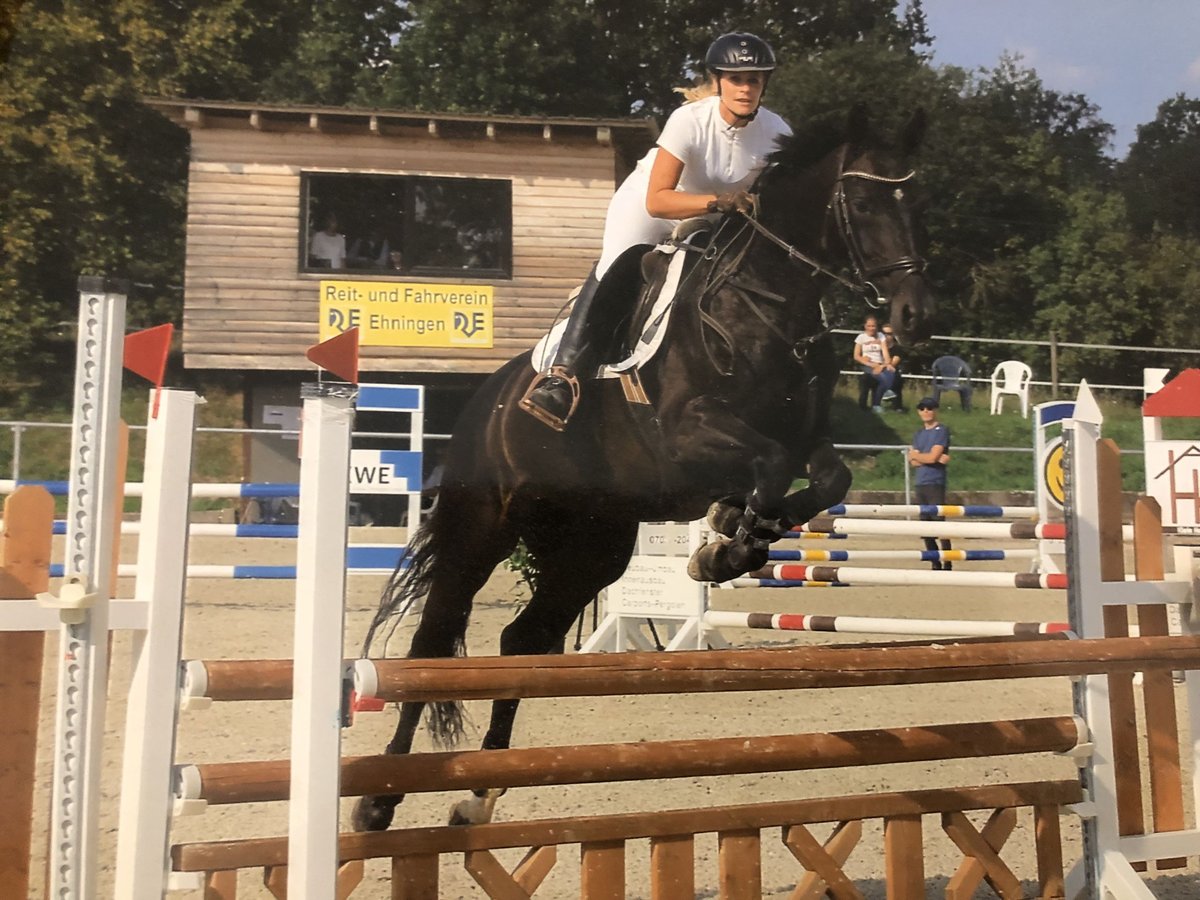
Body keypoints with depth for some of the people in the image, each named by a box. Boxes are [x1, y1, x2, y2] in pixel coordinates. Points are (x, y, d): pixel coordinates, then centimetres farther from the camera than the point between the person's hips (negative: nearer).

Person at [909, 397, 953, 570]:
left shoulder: (942, 430, -4)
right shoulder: (918, 433, 16)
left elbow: (932, 457, -14)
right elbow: (913, 462, 6)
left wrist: (915, 455, 3)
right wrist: (934, 458, -9)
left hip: (935, 483, -7)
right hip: (920, 484, 7)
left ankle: (947, 564, -7)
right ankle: (935, 564, 16)